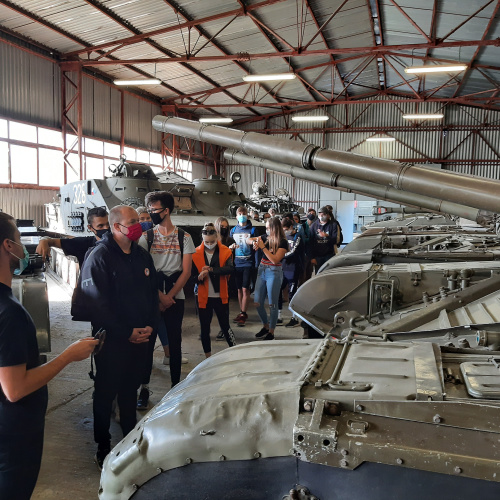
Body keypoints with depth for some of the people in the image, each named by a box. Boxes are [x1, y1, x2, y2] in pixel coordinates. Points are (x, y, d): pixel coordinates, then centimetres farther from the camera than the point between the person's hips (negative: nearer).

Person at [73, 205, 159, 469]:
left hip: (140, 338, 6)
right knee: (106, 393, 9)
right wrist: (126, 333, -18)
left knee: (130, 390, 19)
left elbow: (153, 293, 11)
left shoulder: (142, 256, 6)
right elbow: (95, 302, -19)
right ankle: (103, 448, 25)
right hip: (111, 340, -6)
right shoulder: (99, 257, -15)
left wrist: (150, 325, -4)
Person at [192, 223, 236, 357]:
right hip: (203, 297, 1)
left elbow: (230, 268, -20)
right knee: (205, 328, 10)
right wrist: (199, 277, -23)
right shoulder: (196, 253, -1)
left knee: (225, 326, 5)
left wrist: (211, 270, -32)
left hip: (221, 296, -1)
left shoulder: (225, 252, -3)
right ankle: (208, 357, 25)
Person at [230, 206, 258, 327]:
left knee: (245, 289, -6)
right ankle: (242, 313, 20)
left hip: (248, 263, -4)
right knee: (239, 289, 9)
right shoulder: (233, 230, 10)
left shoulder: (252, 230, 0)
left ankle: (243, 314, 1)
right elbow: (229, 245, 15)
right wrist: (231, 246, -7)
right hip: (237, 263, 4)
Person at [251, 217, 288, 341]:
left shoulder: (283, 242, -11)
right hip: (262, 270, 6)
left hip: (274, 273, -6)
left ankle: (271, 332, 12)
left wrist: (263, 247, -18)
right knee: (257, 302, 9)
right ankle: (265, 326, 29)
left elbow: (275, 259, -19)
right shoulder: (266, 237, 5)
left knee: (272, 304, 0)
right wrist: (254, 242, -6)